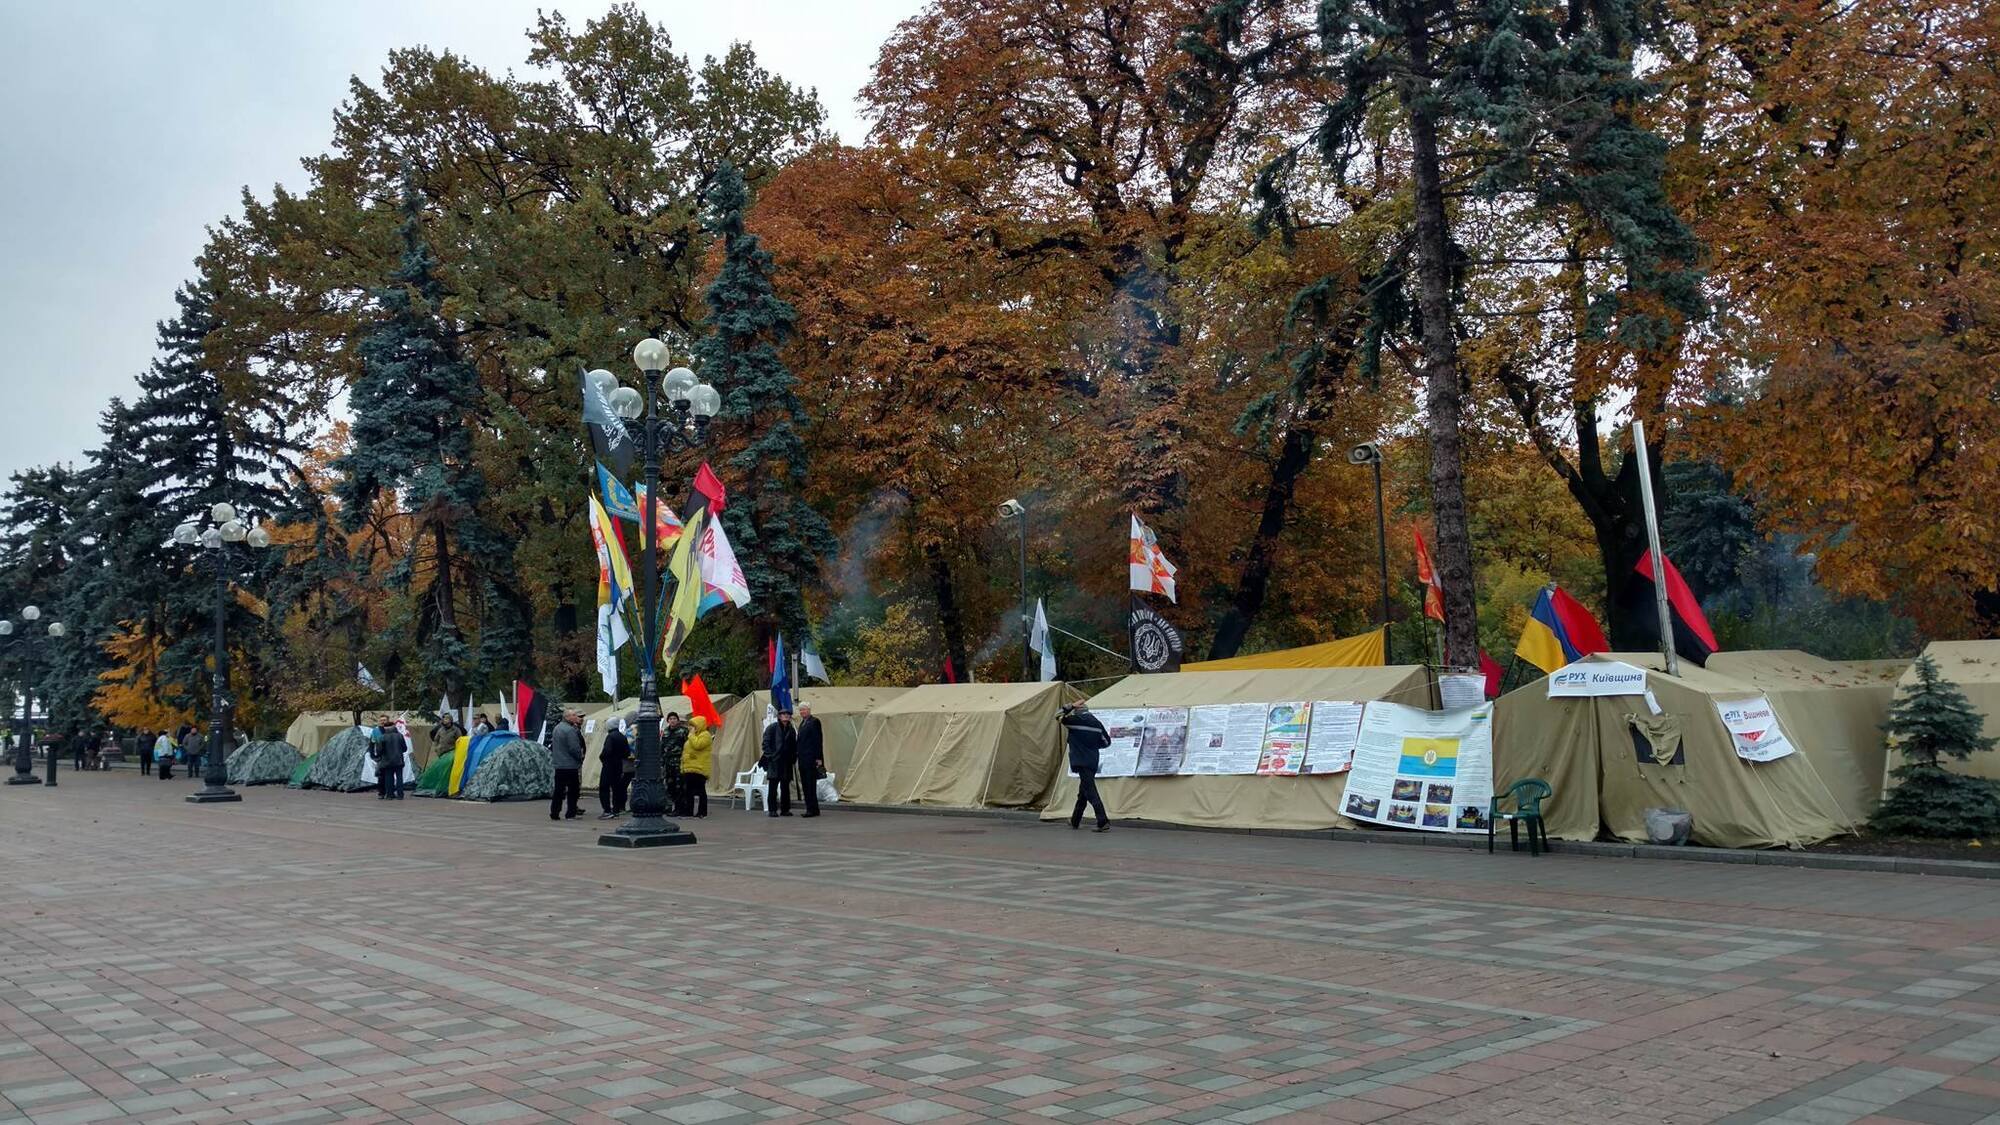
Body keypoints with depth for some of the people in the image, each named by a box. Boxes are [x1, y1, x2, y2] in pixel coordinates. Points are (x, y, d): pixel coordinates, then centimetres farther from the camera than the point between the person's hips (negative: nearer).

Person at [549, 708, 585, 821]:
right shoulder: (570, 730, -17)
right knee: (573, 790, 0)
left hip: (558, 764, 9)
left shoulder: (557, 727, 12)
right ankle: (570, 814, 2)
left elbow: (553, 745, 20)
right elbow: (574, 749, -19)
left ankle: (554, 813, 10)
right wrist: (580, 757, -3)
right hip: (570, 766, -9)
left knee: (559, 790, 11)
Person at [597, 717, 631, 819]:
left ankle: (607, 811, -10)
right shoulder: (623, 737, 9)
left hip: (609, 766, -8)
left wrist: (601, 757, -8)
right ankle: (616, 810, 13)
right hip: (619, 766, 8)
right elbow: (627, 753, 10)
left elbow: (607, 751, -25)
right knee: (616, 787, 12)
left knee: (604, 788, -4)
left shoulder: (610, 736, -14)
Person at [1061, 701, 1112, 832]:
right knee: (1083, 792, 19)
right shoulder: (1096, 723, 8)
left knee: (1091, 792, -12)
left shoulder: (1074, 720, -6)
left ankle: (1103, 822, -23)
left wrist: (1071, 706, 15)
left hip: (1081, 761, -6)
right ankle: (1075, 820, 32)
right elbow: (1106, 741, 13)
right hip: (1093, 762, 6)